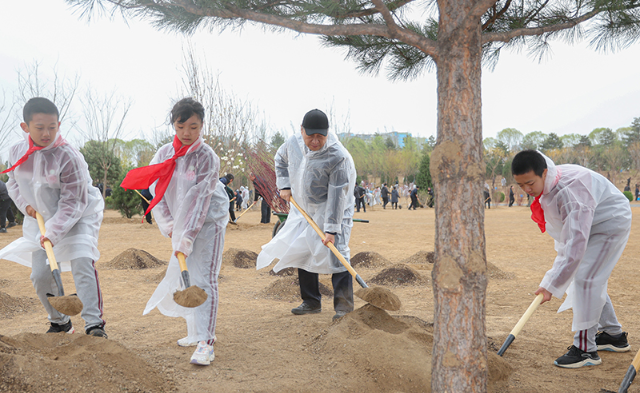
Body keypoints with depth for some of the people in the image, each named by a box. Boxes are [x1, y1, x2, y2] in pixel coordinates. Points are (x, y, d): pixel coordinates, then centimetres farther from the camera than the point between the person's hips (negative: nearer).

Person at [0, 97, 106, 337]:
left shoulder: (68, 157, -24)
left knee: (82, 264, -22)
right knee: (40, 275, 3)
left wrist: (54, 233, -31)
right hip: (41, 220, 6)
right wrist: (25, 203, -5)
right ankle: (60, 321, 23)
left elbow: (73, 203, -23)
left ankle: (94, 322, -18)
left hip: (78, 218, -5)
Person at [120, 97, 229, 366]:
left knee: (203, 280, -12)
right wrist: (168, 225, -7)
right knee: (181, 279, 11)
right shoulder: (164, 154, 0)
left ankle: (205, 341, -12)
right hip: (181, 225, 6)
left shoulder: (207, 157, -16)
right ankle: (196, 331, 26)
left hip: (208, 223, -6)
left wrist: (187, 238, -26)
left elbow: (200, 199, -21)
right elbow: (157, 191, 3)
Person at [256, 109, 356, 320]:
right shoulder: (293, 143, -7)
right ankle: (311, 302, 24)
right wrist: (284, 185, 3)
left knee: (336, 254, -16)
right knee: (302, 254, 11)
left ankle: (344, 306, -11)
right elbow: (280, 160, 17)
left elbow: (337, 195, -26)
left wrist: (331, 229, -28)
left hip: (332, 213, -6)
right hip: (303, 211, 7)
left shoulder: (339, 157, -25)